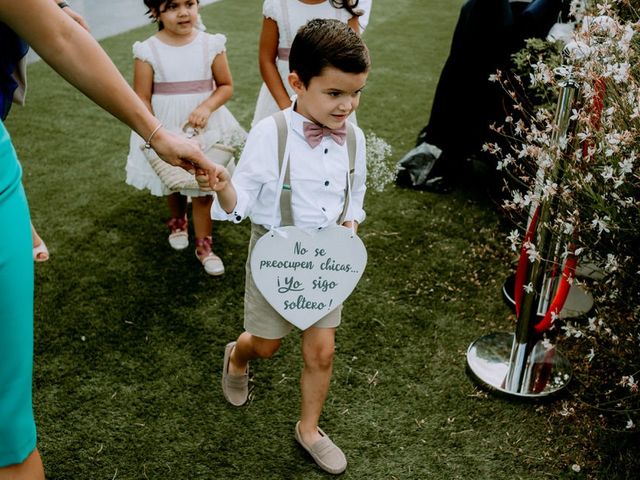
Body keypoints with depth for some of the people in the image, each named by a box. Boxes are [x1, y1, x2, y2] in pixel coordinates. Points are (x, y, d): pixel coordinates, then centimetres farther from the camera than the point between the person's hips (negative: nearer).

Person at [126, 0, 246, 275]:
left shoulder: (211, 45, -10)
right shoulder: (148, 51, -12)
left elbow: (226, 86, -2)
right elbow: (142, 100, -8)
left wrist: (207, 107, -20)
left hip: (205, 130, 0)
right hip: (165, 132, 0)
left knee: (203, 188, 4)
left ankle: (203, 245, 20)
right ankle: (177, 221, 50)